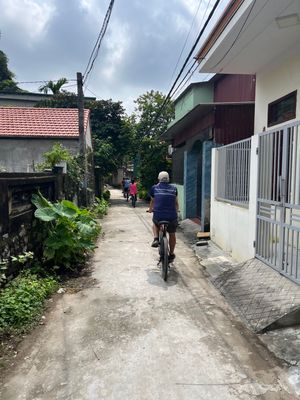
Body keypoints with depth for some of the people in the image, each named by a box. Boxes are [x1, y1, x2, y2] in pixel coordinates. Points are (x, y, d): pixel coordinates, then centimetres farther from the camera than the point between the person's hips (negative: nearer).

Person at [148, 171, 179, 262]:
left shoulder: (154, 188, 9)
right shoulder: (173, 188, 10)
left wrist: (150, 209, 45)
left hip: (158, 216, -1)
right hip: (172, 217, 1)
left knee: (155, 223, 36)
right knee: (172, 234, 26)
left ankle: (156, 239, 14)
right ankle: (171, 254, 37)